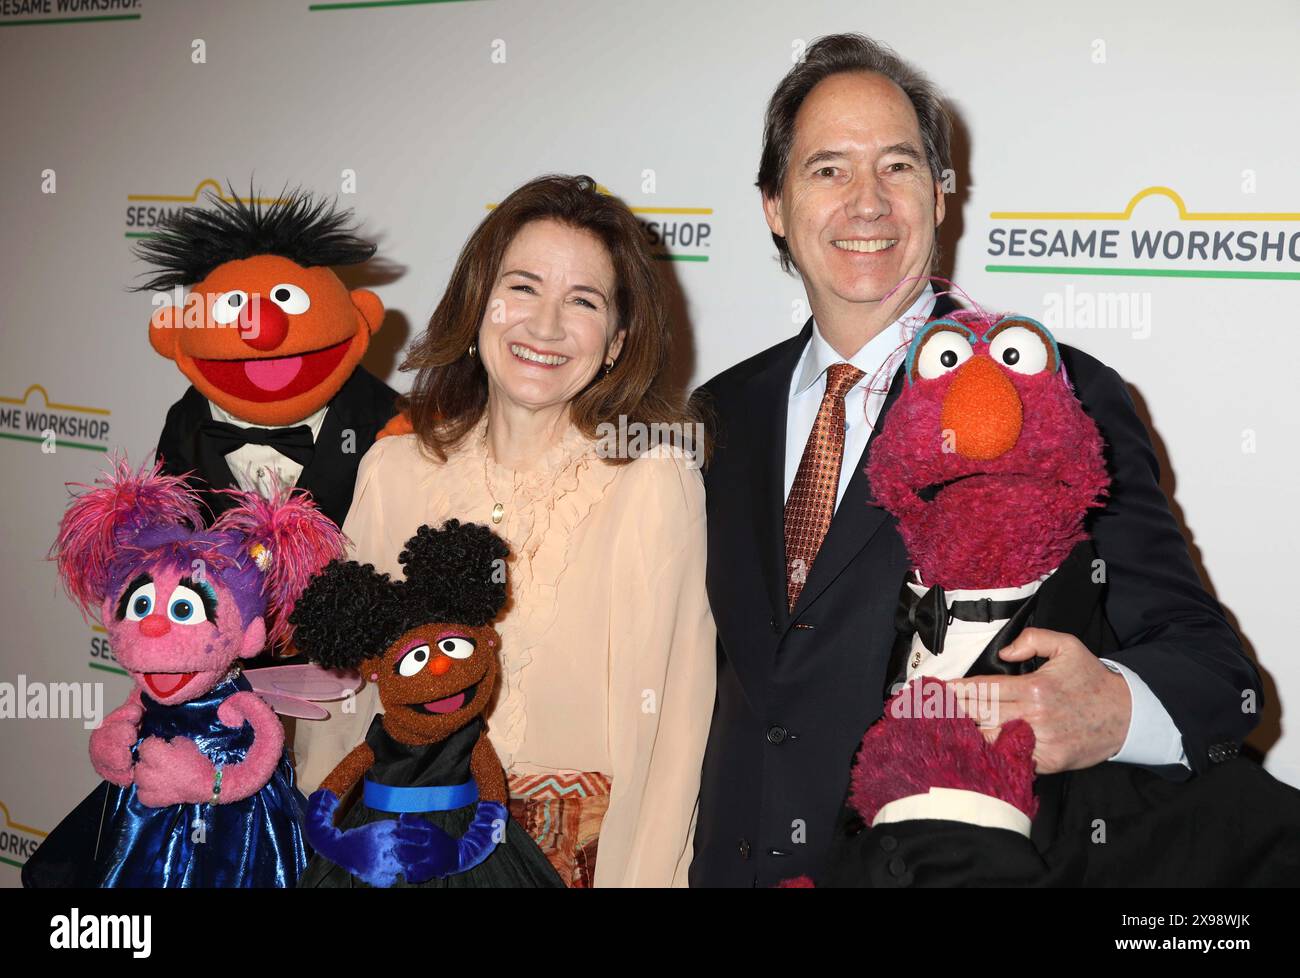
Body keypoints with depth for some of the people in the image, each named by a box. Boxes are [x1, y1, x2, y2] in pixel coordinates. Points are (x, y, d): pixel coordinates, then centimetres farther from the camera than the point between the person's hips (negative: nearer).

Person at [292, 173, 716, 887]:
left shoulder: (656, 477, -13)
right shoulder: (392, 470, -3)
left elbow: (674, 722, -12)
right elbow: (342, 691, 4)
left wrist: (637, 874, -16)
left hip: (587, 851, -2)